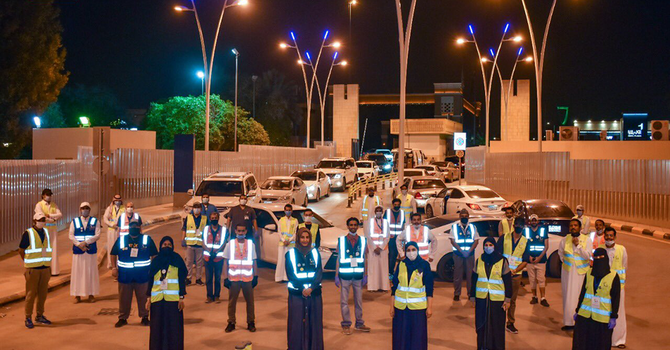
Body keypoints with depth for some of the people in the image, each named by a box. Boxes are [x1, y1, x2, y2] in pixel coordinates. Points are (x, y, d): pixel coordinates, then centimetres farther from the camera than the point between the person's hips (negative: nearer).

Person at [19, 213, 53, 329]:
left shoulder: (46, 232, 10)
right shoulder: (28, 234, -8)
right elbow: (21, 251, -2)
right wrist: (28, 263, 2)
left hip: (45, 268, 5)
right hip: (33, 269, -5)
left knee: (42, 293, 10)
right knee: (31, 293, -2)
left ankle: (40, 316, 22)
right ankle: (28, 318, 7)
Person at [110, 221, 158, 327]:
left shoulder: (147, 239, 2)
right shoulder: (121, 239, 5)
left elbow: (154, 255, 5)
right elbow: (113, 254, 12)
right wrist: (114, 268, 3)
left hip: (143, 275, -1)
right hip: (124, 275, 1)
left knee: (143, 297, 5)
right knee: (124, 298, 9)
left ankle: (145, 317, 19)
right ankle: (122, 318, 22)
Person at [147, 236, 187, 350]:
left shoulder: (177, 259, 0)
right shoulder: (155, 260, 9)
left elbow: (182, 280, -1)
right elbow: (150, 280, 12)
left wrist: (181, 298, -6)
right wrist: (148, 298, 8)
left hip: (173, 299, -3)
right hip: (157, 299, 3)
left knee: (174, 327, 0)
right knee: (157, 328, 7)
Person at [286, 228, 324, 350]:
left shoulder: (315, 252, 7)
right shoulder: (291, 253, 0)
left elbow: (319, 272, 1)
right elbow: (291, 274, -4)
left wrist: (311, 288, -13)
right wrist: (302, 289, -14)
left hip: (314, 293, 2)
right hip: (297, 294, -2)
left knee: (314, 322, 5)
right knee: (297, 323, -1)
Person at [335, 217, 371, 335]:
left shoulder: (363, 241, 5)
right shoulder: (341, 240, 1)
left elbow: (365, 259, 7)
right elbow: (338, 259, 2)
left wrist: (365, 275, 3)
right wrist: (336, 276, -1)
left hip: (358, 276, 1)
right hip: (344, 275, -1)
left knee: (359, 301, 9)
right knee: (344, 301, 2)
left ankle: (359, 324, 20)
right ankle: (346, 324, 12)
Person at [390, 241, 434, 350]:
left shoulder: (424, 265, -2)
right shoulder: (401, 265, 3)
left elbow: (429, 288, -1)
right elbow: (394, 287, 7)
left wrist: (430, 307, -5)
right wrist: (392, 306, 5)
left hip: (418, 307, -2)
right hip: (401, 306, 2)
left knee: (418, 336, 2)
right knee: (401, 336, 7)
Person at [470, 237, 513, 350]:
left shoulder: (502, 261, -3)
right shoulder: (479, 261, 5)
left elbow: (508, 281, -2)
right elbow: (474, 279, 11)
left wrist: (507, 299, -5)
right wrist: (472, 296, 10)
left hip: (497, 299, -3)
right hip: (481, 298, 3)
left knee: (497, 325, 2)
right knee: (482, 324, 9)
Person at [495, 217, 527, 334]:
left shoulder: (525, 242, 5)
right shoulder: (504, 238, 1)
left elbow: (525, 261, 3)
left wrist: (515, 270, -12)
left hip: (516, 275, 2)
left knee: (512, 300, 8)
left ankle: (510, 324, 17)